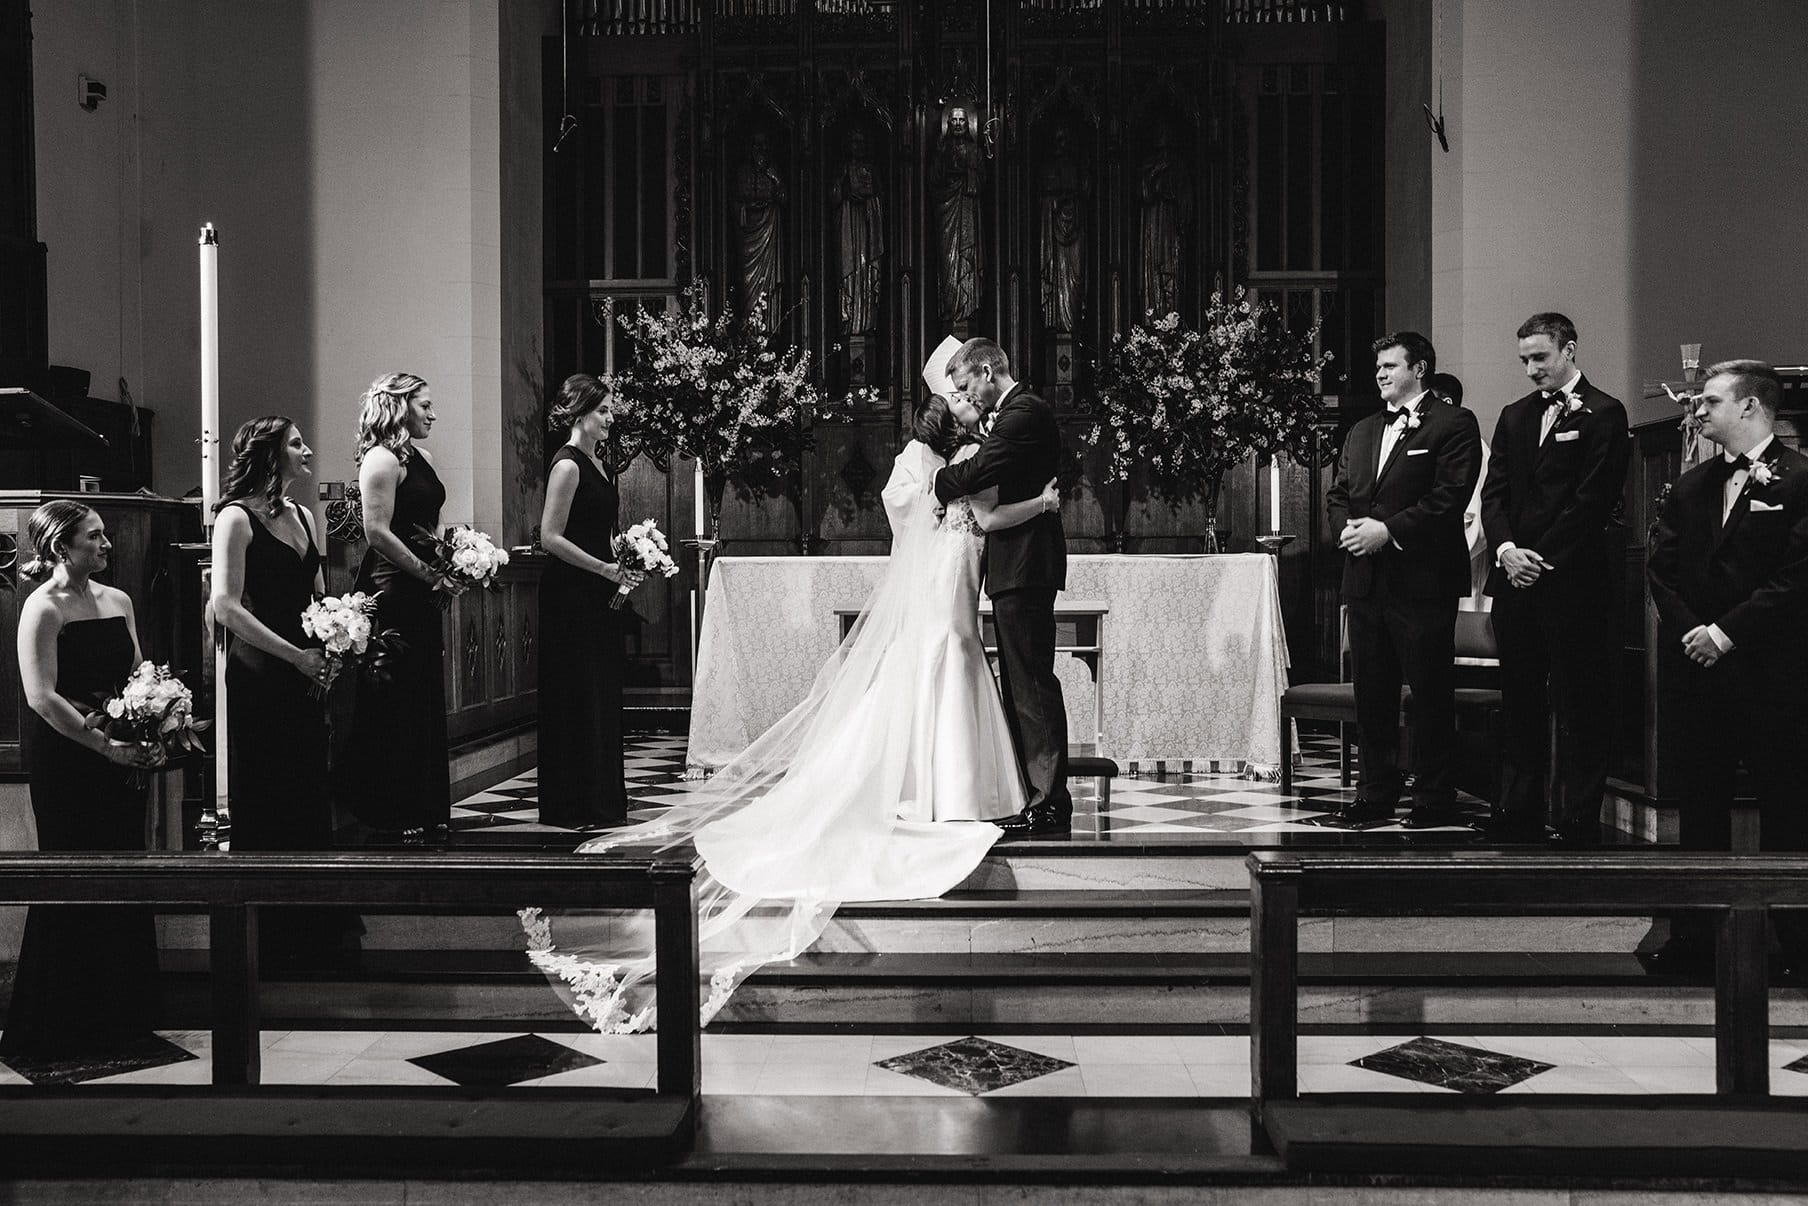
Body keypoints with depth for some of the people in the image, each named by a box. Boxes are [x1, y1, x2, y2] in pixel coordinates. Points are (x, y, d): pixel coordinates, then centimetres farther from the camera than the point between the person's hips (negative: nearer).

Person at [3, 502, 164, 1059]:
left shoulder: (118, 600, 11)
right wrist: (105, 746, -21)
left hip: (122, 756, 7)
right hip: (65, 758, -7)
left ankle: (122, 1012, 23)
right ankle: (61, 1027, 14)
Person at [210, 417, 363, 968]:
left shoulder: (302, 515, 14)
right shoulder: (237, 518, -10)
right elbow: (226, 606, -18)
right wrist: (297, 655, -19)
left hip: (304, 674, 7)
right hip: (259, 674, -7)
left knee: (310, 800, 13)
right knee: (268, 805, 1)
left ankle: (318, 930, 24)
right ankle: (274, 939, 13)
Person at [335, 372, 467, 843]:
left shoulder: (420, 458, 16)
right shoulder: (382, 459, -11)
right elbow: (378, 532, -19)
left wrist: (452, 567, 9)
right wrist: (433, 576, -16)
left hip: (421, 597, 9)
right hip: (392, 592, -9)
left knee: (426, 702, 13)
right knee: (396, 704, -3)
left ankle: (427, 813, 21)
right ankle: (395, 820, 4)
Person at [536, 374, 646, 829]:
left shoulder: (595, 464, 15)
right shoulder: (567, 465, -12)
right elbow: (551, 537, -18)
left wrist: (625, 559, 7)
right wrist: (607, 569, -17)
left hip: (597, 596, 9)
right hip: (571, 597, -9)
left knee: (603, 694, 11)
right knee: (576, 696, -4)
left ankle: (602, 800, 18)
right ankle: (572, 805, 4)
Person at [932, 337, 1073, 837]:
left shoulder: (1024, 412, -14)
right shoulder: (1017, 411, 20)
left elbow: (976, 474, -21)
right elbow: (988, 476, 17)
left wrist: (930, 487, -5)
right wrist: (976, 422, 7)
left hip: (1024, 569, -11)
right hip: (1019, 569, 11)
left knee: (1033, 684, -8)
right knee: (1021, 685, 13)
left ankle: (1050, 800, -5)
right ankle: (1041, 794, 19)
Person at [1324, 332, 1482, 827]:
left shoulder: (1453, 424, -2)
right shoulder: (1361, 432, 20)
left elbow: (1449, 497, -12)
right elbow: (1337, 495, 19)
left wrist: (1387, 530, -17)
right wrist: (1349, 526, -3)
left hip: (1423, 581, -6)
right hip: (1365, 579, 7)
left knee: (1431, 694, 0)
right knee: (1372, 694, 10)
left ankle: (1434, 800, 8)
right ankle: (1376, 794, 19)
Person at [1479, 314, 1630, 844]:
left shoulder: (1603, 414, -2)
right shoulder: (1514, 417, 17)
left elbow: (1594, 499, -10)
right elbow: (1494, 494, 11)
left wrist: (1542, 559, -12)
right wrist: (1507, 549, -6)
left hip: (1574, 580, -6)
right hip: (1516, 581, 6)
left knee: (1580, 706, -1)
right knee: (1520, 701, 9)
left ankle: (1578, 822, 4)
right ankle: (1519, 814, 16)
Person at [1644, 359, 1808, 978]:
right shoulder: (1689, 487, 14)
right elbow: (1660, 568, 9)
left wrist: (1728, 632, -14)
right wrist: (1691, 632, -4)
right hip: (1695, 672, 6)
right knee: (1700, 807, 10)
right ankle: (1695, 939, 17)